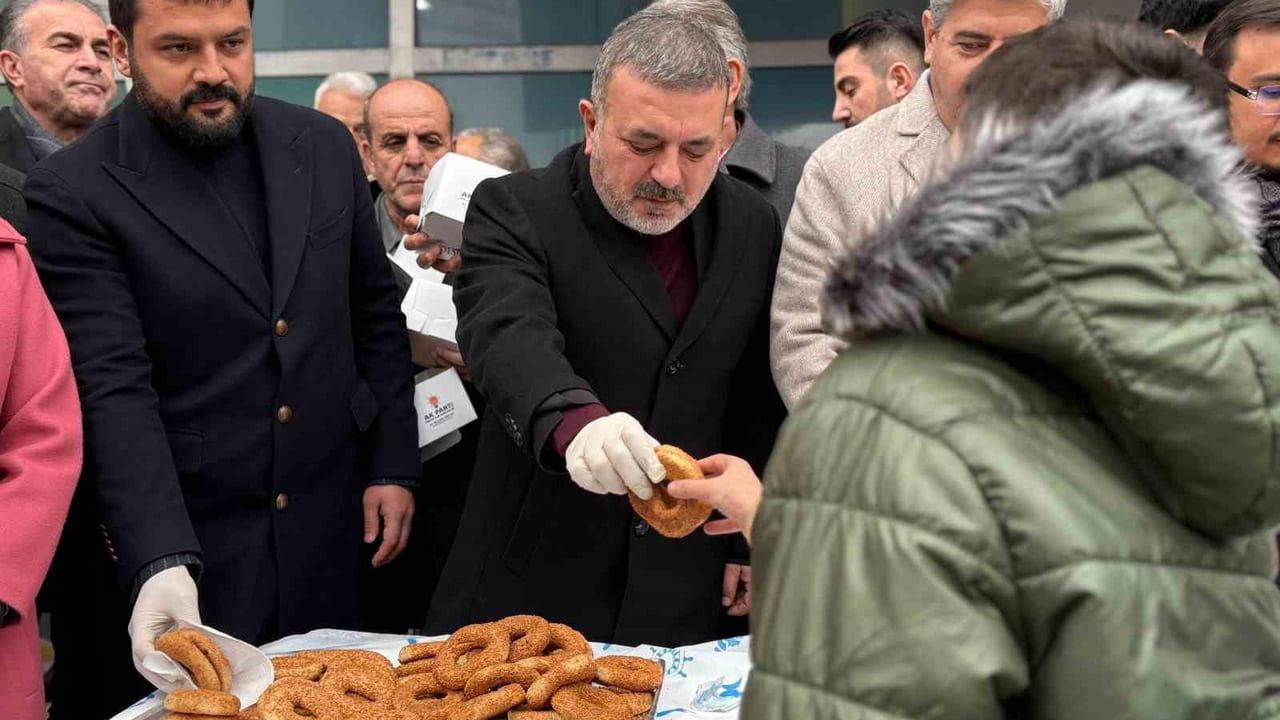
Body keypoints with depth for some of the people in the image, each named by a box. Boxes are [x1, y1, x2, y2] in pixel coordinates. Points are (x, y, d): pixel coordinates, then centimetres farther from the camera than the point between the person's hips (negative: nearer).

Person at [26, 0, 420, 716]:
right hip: (166, 545, -4)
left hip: (324, 542, 4)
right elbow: (112, 389, -18)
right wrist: (161, 561, -28)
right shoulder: (73, 194, -11)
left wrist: (393, 464, 7)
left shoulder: (324, 146, 3)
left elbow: (376, 315, 11)